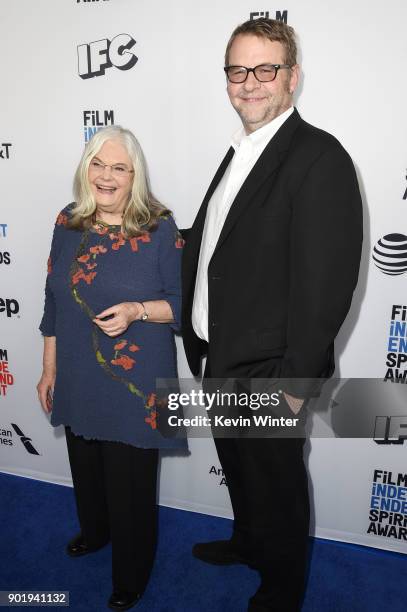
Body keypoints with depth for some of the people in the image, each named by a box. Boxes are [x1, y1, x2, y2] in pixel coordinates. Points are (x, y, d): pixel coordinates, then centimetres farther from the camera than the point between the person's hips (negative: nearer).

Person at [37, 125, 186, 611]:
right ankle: (95, 529, 57)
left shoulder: (160, 229, -12)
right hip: (78, 379, 4)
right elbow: (54, 302, 6)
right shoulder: (68, 224, 0)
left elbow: (182, 303, -8)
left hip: (134, 383, -4)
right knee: (86, 463, 24)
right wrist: (49, 370, 9)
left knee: (131, 478, 11)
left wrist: (136, 309, -26)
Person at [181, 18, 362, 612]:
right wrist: (199, 335, 10)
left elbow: (326, 283, -22)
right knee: (237, 464, 27)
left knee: (276, 483, 15)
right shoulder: (239, 153, 10)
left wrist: (296, 381, -20)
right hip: (222, 360, 8)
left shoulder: (319, 158, -18)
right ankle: (247, 541, 55)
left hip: (268, 372, -8)